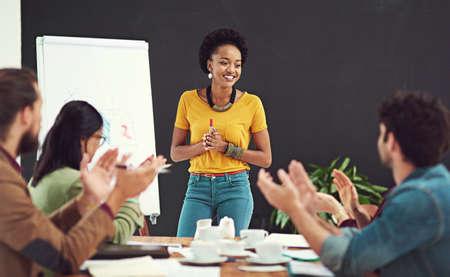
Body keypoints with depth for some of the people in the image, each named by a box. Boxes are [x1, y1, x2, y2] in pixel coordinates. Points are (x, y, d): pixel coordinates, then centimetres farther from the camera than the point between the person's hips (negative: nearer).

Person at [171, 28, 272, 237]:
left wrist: (226, 147, -10)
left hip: (236, 189, -1)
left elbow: (265, 158, 2)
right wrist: (203, 145, -12)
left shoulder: (251, 103, -1)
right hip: (198, 189, 1)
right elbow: (175, 153, 8)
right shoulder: (189, 100, 3)